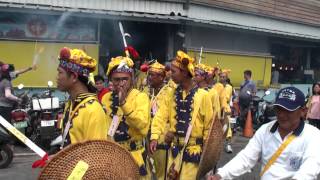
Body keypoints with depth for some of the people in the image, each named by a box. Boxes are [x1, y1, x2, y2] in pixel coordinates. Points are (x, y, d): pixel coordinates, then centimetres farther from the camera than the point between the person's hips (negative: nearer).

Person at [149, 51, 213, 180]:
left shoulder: (202, 95, -11)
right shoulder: (171, 94, 2)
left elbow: (209, 125, -6)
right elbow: (161, 116, -7)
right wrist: (155, 137, -21)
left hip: (193, 149, -4)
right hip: (175, 147, 5)